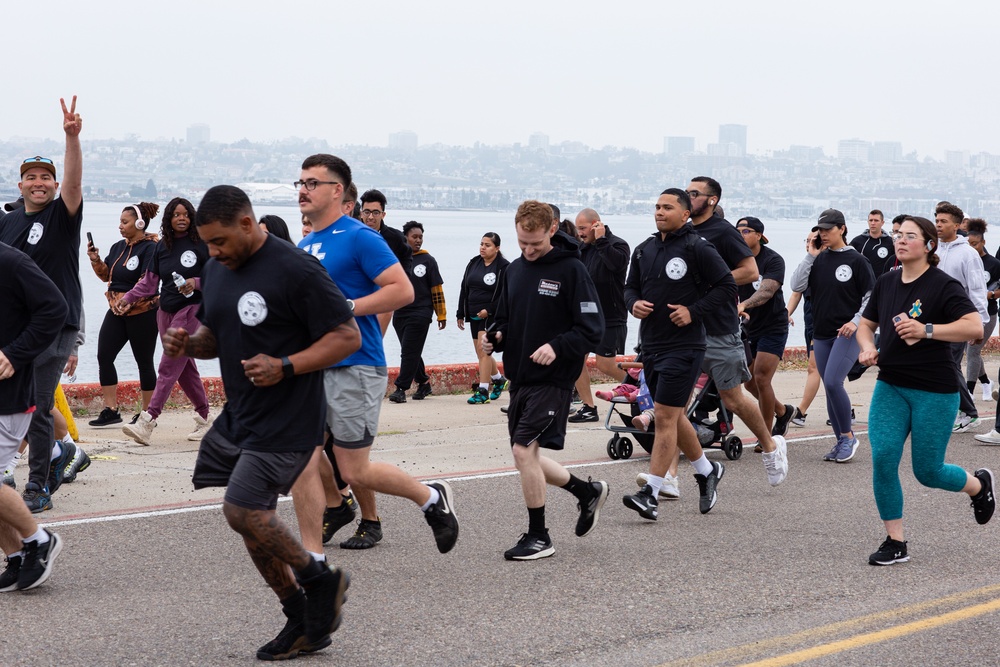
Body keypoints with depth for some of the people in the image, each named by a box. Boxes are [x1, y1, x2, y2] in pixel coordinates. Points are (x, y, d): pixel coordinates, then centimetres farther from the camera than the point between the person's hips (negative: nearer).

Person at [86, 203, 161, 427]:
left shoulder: (150, 248, -13)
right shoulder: (119, 247, 11)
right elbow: (107, 275, 16)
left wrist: (129, 299, -26)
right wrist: (95, 260, -1)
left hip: (141, 312, -8)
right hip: (116, 310, 8)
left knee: (144, 362, 3)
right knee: (104, 357, -2)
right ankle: (110, 411, 2)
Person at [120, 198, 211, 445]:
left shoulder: (201, 244, -6)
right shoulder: (161, 247, 10)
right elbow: (149, 282, 13)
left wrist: (196, 282, -20)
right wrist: (127, 298, 3)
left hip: (192, 309, -6)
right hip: (166, 311, 6)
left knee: (169, 366, -13)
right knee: (185, 369, 10)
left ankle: (148, 422, -20)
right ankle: (203, 419, 22)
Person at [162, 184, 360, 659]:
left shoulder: (296, 270, -15)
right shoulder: (216, 270, 9)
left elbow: (347, 337, -14)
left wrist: (285, 367, -24)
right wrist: (188, 344, -1)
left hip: (287, 421, -8)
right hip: (238, 418, 8)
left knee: (243, 511, -15)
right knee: (250, 518, 7)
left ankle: (321, 580, 8)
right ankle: (304, 623, 20)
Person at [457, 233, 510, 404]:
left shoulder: (504, 267, -10)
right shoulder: (473, 264, 10)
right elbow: (464, 289, 15)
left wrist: (489, 310, -20)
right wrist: (460, 314, 13)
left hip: (491, 316, -7)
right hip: (474, 316, 7)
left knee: (483, 349, -16)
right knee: (481, 353, 15)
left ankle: (483, 391, -15)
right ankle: (498, 379, 37)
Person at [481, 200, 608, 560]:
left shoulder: (571, 270, -10)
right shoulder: (516, 269, 11)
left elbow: (592, 328, -12)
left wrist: (557, 346, -27)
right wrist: (496, 337, -1)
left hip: (553, 379, -8)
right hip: (519, 378, 8)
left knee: (523, 449, -13)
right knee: (526, 453, 11)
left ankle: (538, 537, -1)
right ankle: (587, 492, 33)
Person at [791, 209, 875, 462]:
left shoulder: (856, 260, -4)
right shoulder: (818, 260, 8)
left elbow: (871, 296, -2)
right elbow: (797, 286, -2)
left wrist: (856, 321, -13)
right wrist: (810, 256, -5)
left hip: (847, 333, -6)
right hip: (822, 334, 6)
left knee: (833, 381, -18)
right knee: (830, 386, 7)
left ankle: (848, 436, -4)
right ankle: (841, 441, 16)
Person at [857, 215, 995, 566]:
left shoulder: (943, 286, -12)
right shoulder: (886, 283, 7)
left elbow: (974, 327, -22)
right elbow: (866, 324, 20)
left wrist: (927, 330, -28)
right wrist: (868, 347, -2)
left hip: (934, 392, -5)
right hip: (890, 388, 5)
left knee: (927, 471, 2)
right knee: (882, 459, -10)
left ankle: (979, 484, 35)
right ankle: (895, 542, 1)